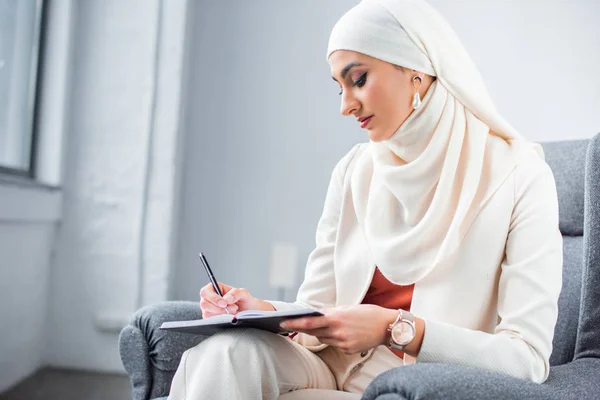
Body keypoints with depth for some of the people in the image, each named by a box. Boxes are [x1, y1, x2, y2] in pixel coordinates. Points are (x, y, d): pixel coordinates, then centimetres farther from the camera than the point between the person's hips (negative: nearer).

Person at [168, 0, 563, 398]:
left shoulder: (519, 175, -10)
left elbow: (529, 358, -15)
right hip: (336, 367, 4)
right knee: (226, 349, -28)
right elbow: (319, 312, 3)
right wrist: (262, 310, -17)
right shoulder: (354, 172, 3)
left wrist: (398, 329, -26)